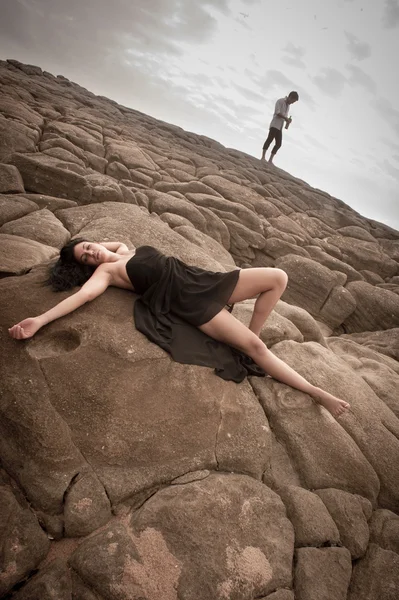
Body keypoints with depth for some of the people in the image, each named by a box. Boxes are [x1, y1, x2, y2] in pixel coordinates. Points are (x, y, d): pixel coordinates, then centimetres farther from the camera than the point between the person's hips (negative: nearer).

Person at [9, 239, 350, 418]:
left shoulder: (124, 250, 20)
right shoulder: (106, 271, 0)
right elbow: (82, 294, -15)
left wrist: (86, 243, 31)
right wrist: (39, 320, -26)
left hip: (201, 280, 8)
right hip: (188, 302, -8)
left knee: (278, 277, 0)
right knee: (255, 348, -20)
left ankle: (250, 336, 5)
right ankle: (316, 393, -6)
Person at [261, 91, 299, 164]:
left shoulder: (288, 106, 24)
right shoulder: (280, 101, 0)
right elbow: (277, 112, -11)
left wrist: (288, 120, 6)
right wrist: (287, 119, -12)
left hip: (280, 127, 8)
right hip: (275, 124, -8)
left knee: (278, 144, -2)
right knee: (270, 139, -20)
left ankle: (270, 160, -3)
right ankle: (263, 157, -25)